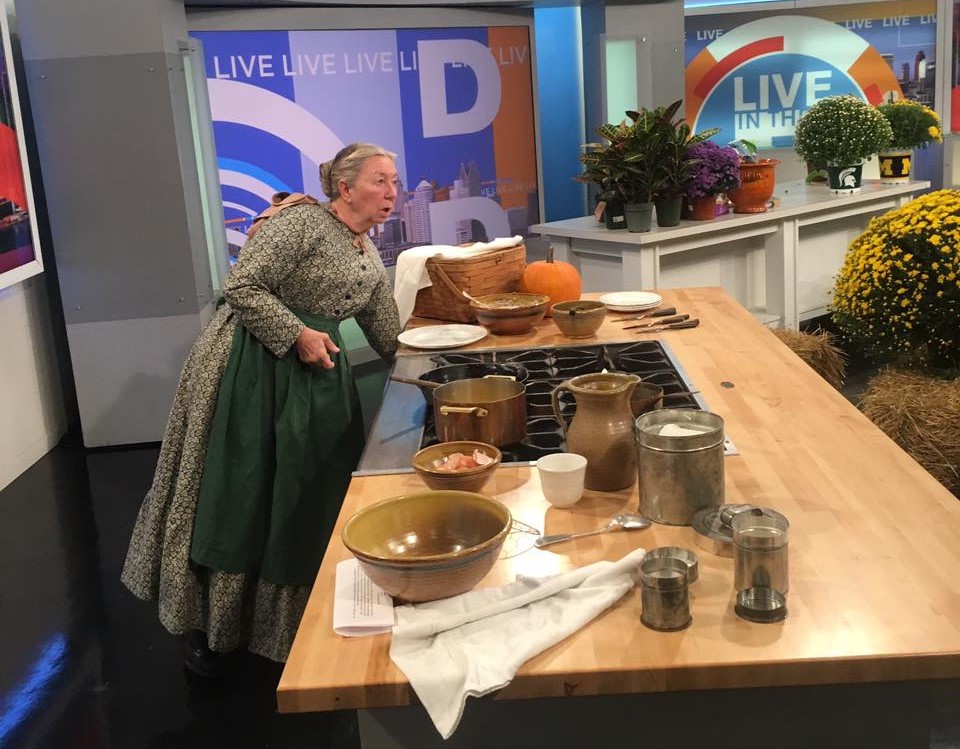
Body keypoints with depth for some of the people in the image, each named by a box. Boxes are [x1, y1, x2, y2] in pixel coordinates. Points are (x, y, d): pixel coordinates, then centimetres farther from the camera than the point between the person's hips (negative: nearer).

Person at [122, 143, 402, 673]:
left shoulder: (370, 260, 11)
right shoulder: (302, 223, -14)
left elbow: (388, 339, 20)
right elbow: (240, 287, -19)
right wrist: (297, 335, -21)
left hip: (317, 379, 8)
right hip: (251, 372, -8)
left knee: (309, 500, 11)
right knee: (239, 498, -1)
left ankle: (299, 624, 27)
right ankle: (206, 627, 15)